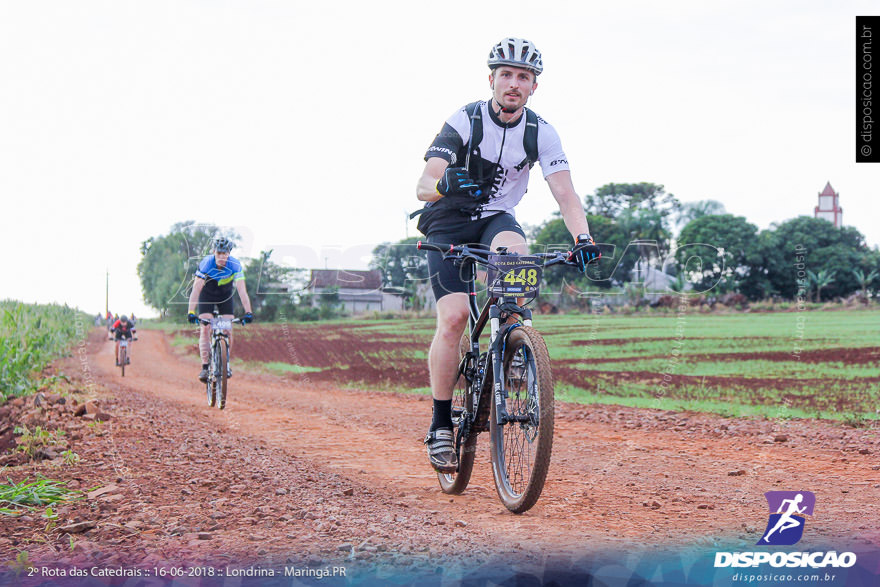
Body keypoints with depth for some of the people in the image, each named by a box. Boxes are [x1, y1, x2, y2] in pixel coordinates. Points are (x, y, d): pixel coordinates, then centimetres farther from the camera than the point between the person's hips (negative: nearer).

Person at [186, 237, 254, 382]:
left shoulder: (235, 265, -29)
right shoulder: (206, 264, -31)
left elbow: (242, 290, -33)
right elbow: (196, 289, -35)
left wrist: (248, 312, -44)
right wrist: (191, 312, -45)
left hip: (225, 295, 1)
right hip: (207, 295, -1)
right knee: (205, 329, -16)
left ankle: (225, 363, 10)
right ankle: (205, 366, -15)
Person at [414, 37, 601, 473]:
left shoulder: (541, 134, -10)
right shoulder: (464, 122, -17)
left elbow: (565, 194, -17)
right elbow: (424, 185, -26)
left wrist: (583, 237, -36)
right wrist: (445, 184, -50)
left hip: (497, 219, 2)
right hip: (448, 224, -2)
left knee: (514, 252, -35)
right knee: (453, 316, -19)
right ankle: (440, 426, -7)